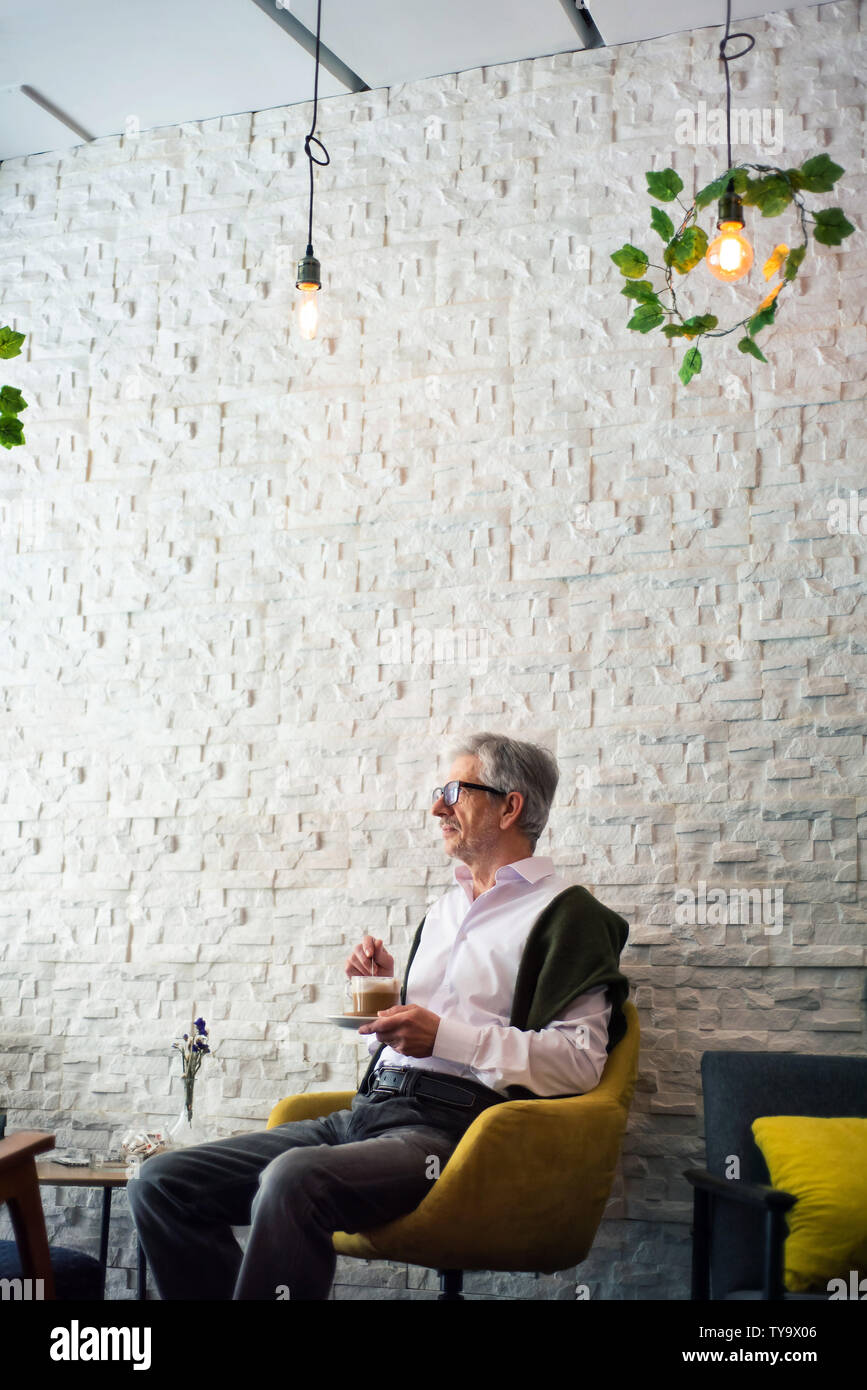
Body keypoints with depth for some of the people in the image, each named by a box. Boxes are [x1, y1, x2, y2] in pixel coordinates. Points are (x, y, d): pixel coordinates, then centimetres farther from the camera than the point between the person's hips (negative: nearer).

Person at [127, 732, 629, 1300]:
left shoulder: (564, 912, 1)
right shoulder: (445, 908, 27)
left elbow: (582, 1058, -12)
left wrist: (445, 1035, -16)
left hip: (448, 1124, -8)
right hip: (368, 1112, 8)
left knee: (293, 1179, -37)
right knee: (162, 1183, -6)